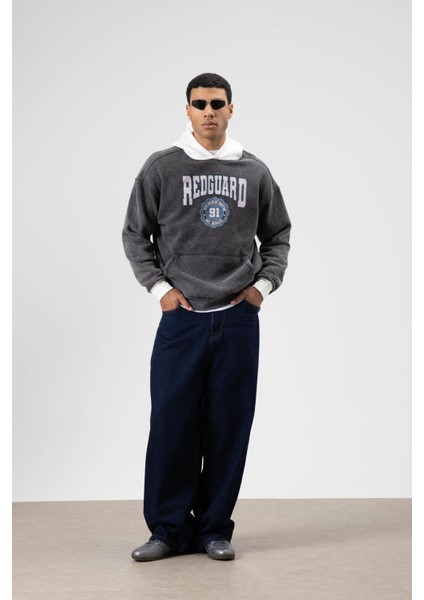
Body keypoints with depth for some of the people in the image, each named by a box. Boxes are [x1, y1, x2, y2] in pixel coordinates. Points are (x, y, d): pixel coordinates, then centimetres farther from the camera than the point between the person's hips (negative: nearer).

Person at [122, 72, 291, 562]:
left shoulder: (255, 172, 8)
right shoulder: (162, 167, 2)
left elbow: (278, 234, 16)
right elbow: (135, 234, 6)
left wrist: (264, 284, 3)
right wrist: (159, 286, -4)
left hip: (239, 319, 2)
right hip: (182, 317, -1)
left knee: (228, 429, 4)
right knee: (172, 425, -1)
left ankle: (215, 529, 14)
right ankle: (169, 529, 10)